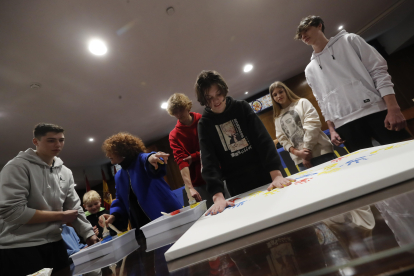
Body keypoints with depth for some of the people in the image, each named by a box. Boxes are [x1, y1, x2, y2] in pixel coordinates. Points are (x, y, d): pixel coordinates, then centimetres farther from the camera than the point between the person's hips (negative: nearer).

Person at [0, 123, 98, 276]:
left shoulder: (66, 172, 4)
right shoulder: (18, 166, -13)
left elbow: (75, 208, 3)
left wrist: (90, 235, -5)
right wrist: (60, 215, -13)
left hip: (54, 244, 6)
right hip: (18, 249, -5)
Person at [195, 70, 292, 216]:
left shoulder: (242, 107, -2)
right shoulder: (205, 124, -5)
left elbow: (263, 140, -11)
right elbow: (208, 162, -14)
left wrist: (276, 174, -23)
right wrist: (217, 195, -27)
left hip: (265, 176, 1)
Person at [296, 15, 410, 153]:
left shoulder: (348, 40, 12)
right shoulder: (310, 70, 16)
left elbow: (378, 70, 3)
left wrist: (393, 109, -9)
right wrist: (331, 129, 5)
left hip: (377, 111, -1)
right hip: (345, 124, 1)